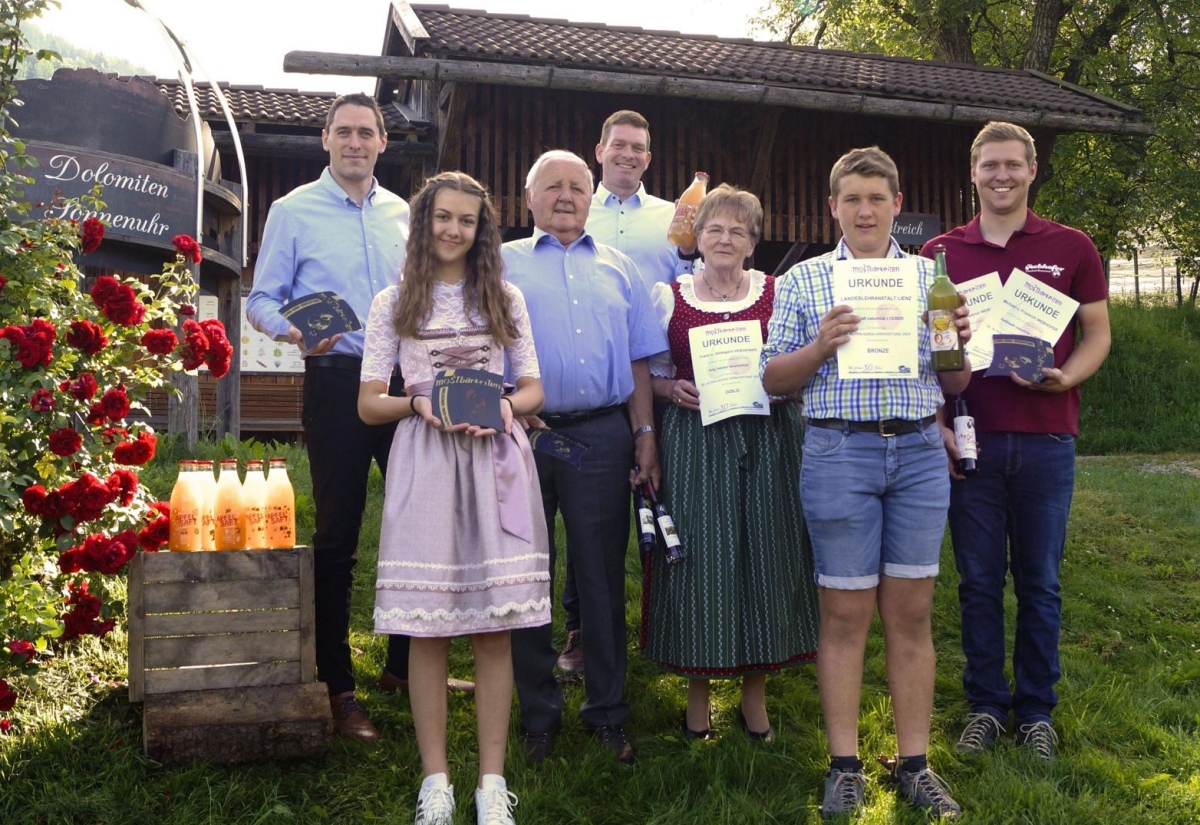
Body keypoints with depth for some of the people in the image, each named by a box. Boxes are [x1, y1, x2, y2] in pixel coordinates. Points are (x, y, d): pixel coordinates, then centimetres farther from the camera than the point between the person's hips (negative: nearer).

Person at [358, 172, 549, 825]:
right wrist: (419, 404, -12)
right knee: (427, 630, -1)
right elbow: (368, 404, 8)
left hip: (496, 463, 1)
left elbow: (534, 390, 14)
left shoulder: (505, 298, 14)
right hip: (425, 462, -1)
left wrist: (505, 406, -8)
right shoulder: (393, 303, 10)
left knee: (495, 629, 1)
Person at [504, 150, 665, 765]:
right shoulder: (504, 264, 11)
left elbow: (638, 360, 14)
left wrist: (645, 435, 6)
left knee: (603, 575, 5)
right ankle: (537, 713, 20)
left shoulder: (617, 269, 17)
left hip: (602, 435, 1)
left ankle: (607, 710, 19)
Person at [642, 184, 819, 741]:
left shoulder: (779, 293, 7)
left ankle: (755, 694, 20)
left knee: (764, 555, 4)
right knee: (697, 558, 1)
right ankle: (698, 692, 18)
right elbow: (651, 375, 12)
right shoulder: (667, 297, 8)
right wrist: (675, 390, -8)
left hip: (767, 443, 1)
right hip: (693, 441, 0)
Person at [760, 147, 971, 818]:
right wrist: (820, 346, -14)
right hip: (840, 451, -2)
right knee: (846, 613, 2)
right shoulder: (803, 281, 7)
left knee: (912, 611, 7)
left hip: (921, 450, 2)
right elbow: (773, 380, 4)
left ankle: (915, 763, 19)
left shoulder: (931, 277, 12)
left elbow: (955, 386, 14)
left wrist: (958, 343, -7)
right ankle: (845, 765, 15)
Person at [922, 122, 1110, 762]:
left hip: (1045, 438, 0)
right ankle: (985, 705, 20)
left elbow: (1097, 335, 7)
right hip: (970, 438, 1)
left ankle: (1036, 710, 21)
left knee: (1040, 582, 7)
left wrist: (1064, 378, -12)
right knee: (978, 581, 7)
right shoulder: (940, 254, 7)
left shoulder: (1071, 248, 5)